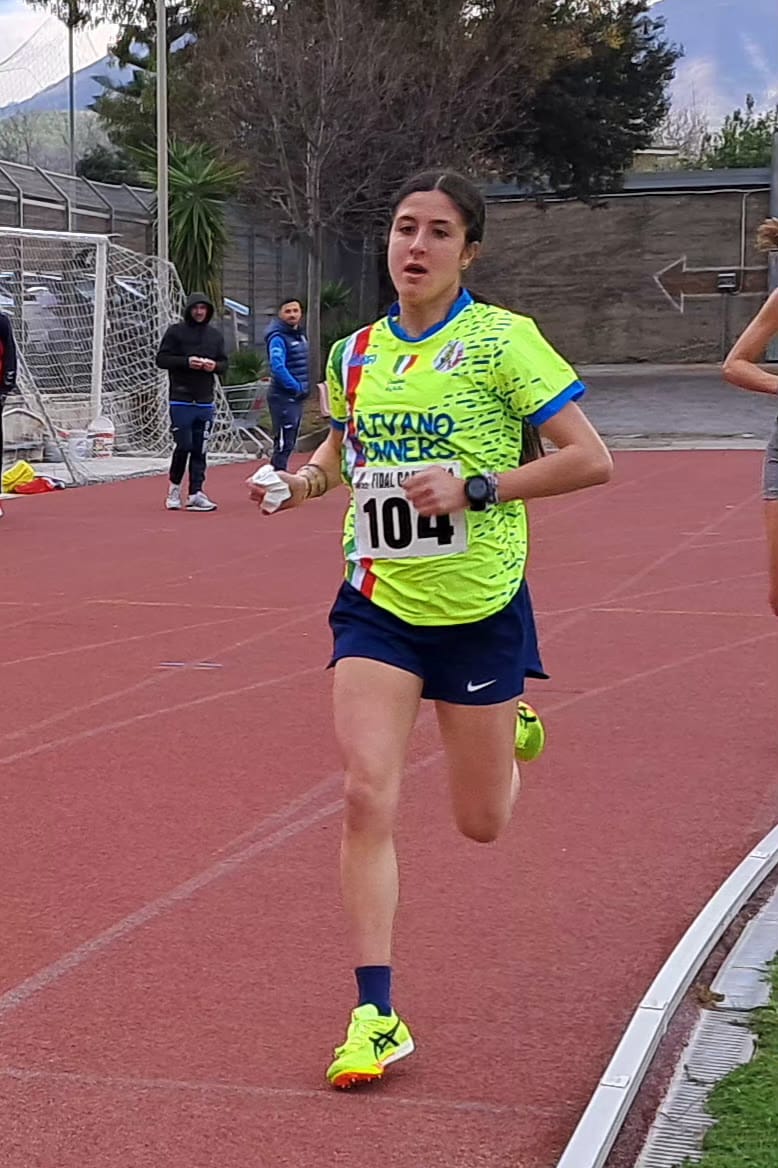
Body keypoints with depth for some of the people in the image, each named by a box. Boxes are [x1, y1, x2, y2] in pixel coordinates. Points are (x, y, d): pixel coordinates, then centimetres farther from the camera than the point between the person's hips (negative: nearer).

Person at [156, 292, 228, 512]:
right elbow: (161, 359, -3)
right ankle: (174, 487, 13)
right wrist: (186, 362, -16)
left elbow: (224, 363, 17)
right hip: (181, 400, -4)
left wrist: (215, 366, -6)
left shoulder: (215, 335, 13)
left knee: (200, 449, 3)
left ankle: (196, 494, 5)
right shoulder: (176, 332, 0)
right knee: (184, 446, -7)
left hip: (205, 401, 4)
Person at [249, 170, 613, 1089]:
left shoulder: (503, 340, -11)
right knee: (366, 797, -12)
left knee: (480, 822, 11)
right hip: (377, 602, 3)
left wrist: (477, 488, -22)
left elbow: (591, 459, -13)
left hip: (480, 607, -3)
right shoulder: (355, 355, 4)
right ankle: (375, 1015, -4)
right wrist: (307, 478, 3)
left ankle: (509, 730, 48)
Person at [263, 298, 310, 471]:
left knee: (289, 443, 15)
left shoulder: (300, 335, 13)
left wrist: (304, 387, 8)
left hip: (297, 398, 9)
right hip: (283, 398, -9)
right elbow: (278, 367, -25)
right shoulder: (278, 338, -14)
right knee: (284, 443, -9)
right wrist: (296, 387, -21)